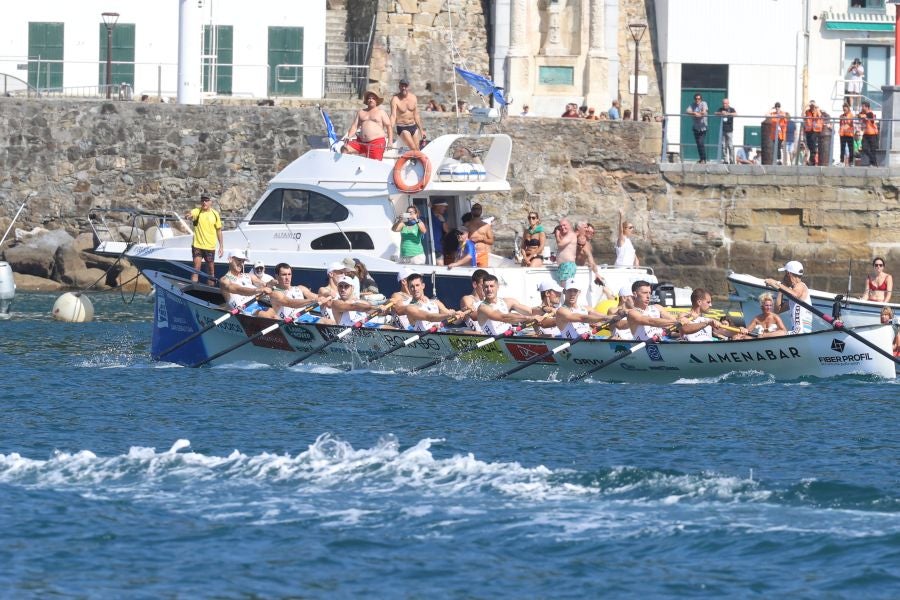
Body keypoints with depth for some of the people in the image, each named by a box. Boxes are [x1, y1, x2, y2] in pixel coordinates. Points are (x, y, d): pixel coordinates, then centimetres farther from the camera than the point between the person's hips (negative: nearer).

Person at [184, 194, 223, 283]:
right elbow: (190, 215, -29)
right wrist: (188, 216, -54)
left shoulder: (215, 214, 2)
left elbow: (219, 231, 8)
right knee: (196, 269, -7)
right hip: (197, 245, -2)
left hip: (210, 246, 2)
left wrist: (221, 246, 7)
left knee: (211, 270, 9)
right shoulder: (197, 212, -5)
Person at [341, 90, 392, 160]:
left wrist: (390, 142, -10)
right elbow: (354, 127, 14)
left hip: (377, 142, -4)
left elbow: (388, 126, 4)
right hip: (361, 142, 4)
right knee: (344, 149, -15)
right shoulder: (360, 112, 20)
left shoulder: (381, 112, 10)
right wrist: (348, 137, -6)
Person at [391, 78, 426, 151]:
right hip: (402, 128, -5)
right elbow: (393, 116, -24)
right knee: (413, 149, -19)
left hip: (413, 127, 5)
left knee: (417, 150, 4)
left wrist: (421, 130, 16)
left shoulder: (413, 98, 4)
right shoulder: (395, 99, -13)